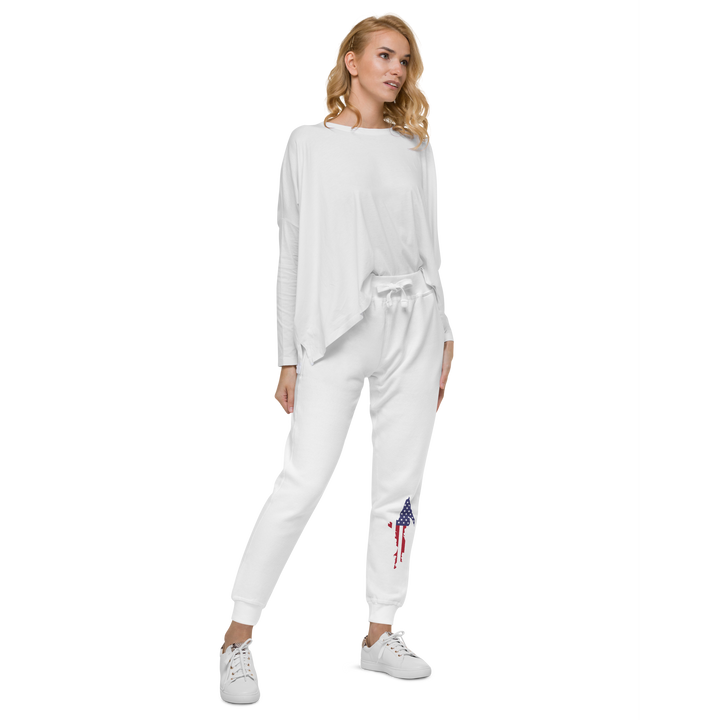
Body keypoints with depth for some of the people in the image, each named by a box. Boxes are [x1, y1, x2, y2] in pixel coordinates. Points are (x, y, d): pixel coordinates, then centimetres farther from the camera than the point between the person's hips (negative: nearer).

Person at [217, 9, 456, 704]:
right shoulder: (307, 143, 4)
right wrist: (287, 357, -2)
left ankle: (380, 632, 16)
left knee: (400, 484, 5)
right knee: (302, 482, -10)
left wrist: (444, 337, 11)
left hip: (415, 327, 4)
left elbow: (431, 249, 16)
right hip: (336, 332, -4)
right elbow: (290, 254, 2)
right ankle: (238, 635, 1)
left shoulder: (418, 150, 14)